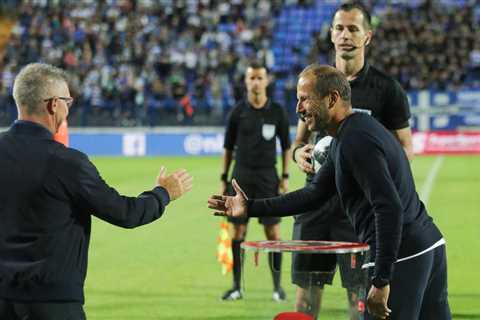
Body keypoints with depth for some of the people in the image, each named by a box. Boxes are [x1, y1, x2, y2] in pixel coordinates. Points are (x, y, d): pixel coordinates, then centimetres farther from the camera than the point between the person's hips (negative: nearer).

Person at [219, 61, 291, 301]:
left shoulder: (277, 112, 1)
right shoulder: (238, 112, 2)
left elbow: (286, 146, 8)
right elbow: (228, 147, 8)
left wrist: (285, 177, 1)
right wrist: (223, 179, 4)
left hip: (267, 178, 0)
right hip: (241, 176, 1)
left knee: (273, 232, -2)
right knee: (238, 232, 0)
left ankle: (277, 286, 8)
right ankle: (236, 287, 8)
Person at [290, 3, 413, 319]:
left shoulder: (386, 88, -2)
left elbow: (406, 148, 0)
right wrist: (300, 153, -3)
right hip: (318, 195, 4)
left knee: (360, 292, -3)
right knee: (306, 289, 5)